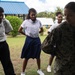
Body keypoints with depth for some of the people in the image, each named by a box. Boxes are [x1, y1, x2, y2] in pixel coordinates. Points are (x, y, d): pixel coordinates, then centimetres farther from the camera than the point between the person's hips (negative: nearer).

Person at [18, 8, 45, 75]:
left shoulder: (38, 22, -1)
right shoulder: (26, 22, -9)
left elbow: (42, 30, 15)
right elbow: (19, 30, -1)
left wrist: (36, 32, 9)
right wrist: (26, 34, 6)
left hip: (37, 40, 3)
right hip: (29, 40, -3)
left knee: (38, 56, 15)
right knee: (26, 57, 5)